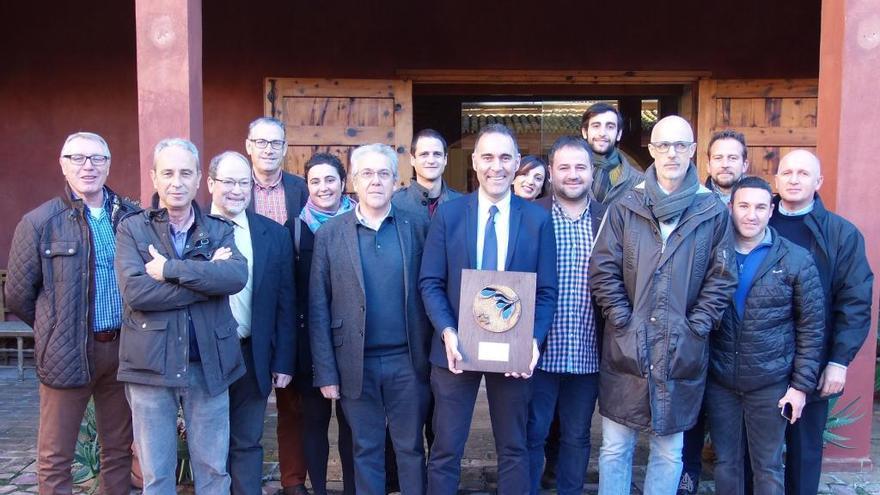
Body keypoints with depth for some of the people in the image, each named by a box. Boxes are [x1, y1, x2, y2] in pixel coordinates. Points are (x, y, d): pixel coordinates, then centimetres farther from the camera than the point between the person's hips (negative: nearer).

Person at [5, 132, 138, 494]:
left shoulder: (132, 217, 3)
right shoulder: (39, 223, -4)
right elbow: (18, 296, 2)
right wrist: (54, 329, 8)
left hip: (122, 349, 3)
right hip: (68, 353, -2)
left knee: (120, 449, 14)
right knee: (56, 457, 7)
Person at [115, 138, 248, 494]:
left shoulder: (219, 230, 5)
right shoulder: (132, 229, 1)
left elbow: (237, 275, -15)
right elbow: (135, 291, -15)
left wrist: (170, 269, -18)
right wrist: (207, 278, -15)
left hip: (209, 365, 1)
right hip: (151, 365, -1)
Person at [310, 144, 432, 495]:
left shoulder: (417, 227, 1)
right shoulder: (329, 235, 0)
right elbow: (318, 309, 0)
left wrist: (433, 356, -2)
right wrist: (325, 372, -3)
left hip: (407, 361, 0)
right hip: (356, 364, 0)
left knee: (411, 448, 12)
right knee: (366, 451, 13)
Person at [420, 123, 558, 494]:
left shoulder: (538, 219, 1)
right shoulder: (448, 214, 1)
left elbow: (547, 291, 0)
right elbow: (430, 283, -2)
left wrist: (533, 339, -15)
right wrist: (447, 332, -16)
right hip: (456, 346, 0)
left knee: (513, 449, 15)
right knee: (446, 449, 9)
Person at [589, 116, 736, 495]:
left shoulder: (713, 212, 1)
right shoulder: (625, 207, 0)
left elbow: (721, 279, 3)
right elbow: (602, 269, -2)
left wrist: (696, 326, -5)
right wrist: (622, 320, -7)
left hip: (682, 352, 1)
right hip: (625, 349, 0)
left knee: (669, 452, 13)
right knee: (615, 448, 10)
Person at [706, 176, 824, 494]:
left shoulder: (796, 260, -5)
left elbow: (811, 327, -2)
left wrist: (802, 385, -5)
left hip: (770, 384, -1)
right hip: (718, 381, 2)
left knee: (768, 467, 11)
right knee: (725, 462, 14)